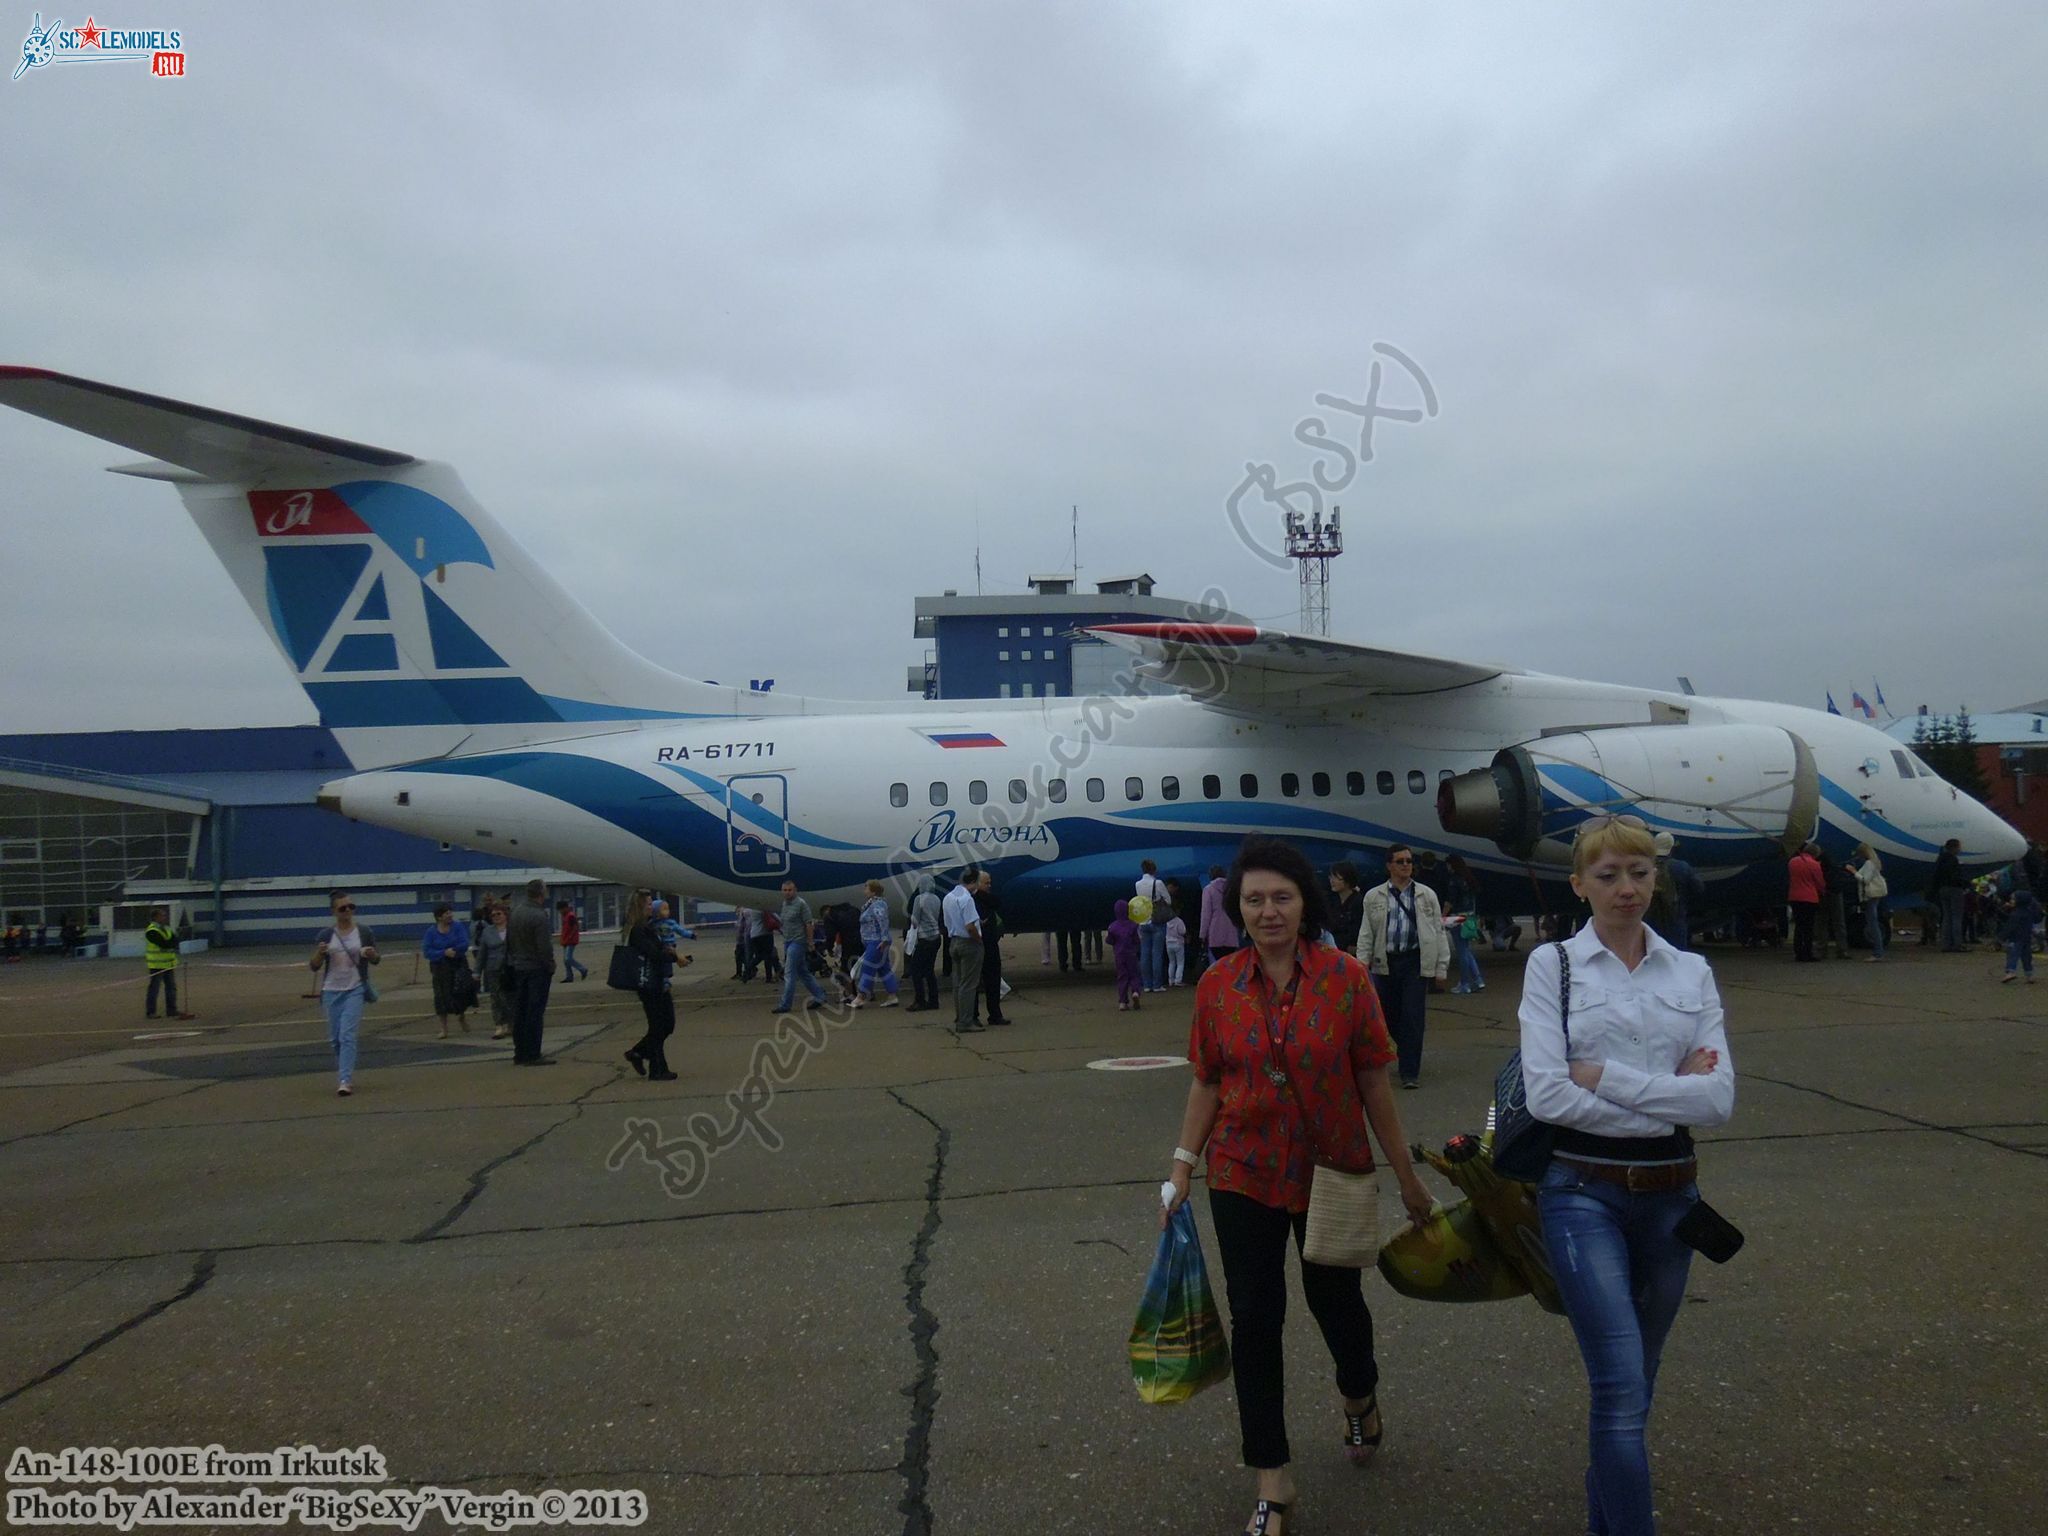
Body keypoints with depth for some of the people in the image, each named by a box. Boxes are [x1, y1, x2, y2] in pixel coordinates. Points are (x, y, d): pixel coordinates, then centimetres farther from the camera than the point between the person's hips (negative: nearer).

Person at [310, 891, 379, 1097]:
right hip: (331, 991, 2)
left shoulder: (364, 933, -1)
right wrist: (319, 953, -17)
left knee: (347, 1035, -13)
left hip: (355, 990, -2)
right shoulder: (326, 936, 0)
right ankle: (346, 1074, 29)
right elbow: (314, 967, 3)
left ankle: (345, 1081, -14)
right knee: (335, 1038, 10)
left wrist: (371, 954, -12)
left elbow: (375, 960, 11)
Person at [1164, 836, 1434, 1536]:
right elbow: (1207, 1083, 3)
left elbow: (1373, 1084, -5)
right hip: (1244, 1175, 1)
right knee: (1254, 1320, 2)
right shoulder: (1218, 985, -6)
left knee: (1334, 1298, 16)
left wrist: (1407, 1177, 0)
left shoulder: (1346, 977, -11)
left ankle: (1359, 1396, 52)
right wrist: (1183, 1165, -1)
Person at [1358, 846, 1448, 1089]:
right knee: (1390, 1016, 8)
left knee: (1412, 1017, -6)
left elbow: (1438, 931, 6)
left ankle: (1410, 1072, 1)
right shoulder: (1374, 897, 6)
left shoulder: (1427, 895, 6)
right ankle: (1410, 1057, 33)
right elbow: (1367, 933, 8)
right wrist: (1363, 962, -1)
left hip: (1415, 962, -2)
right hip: (1386, 962, 2)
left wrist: (1441, 966, 2)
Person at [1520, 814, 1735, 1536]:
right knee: (1624, 1389, -11)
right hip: (1583, 1192, -4)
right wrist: (1667, 1100, -12)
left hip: (1670, 1192, 4)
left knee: (1633, 1380, 18)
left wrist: (1606, 1077, -14)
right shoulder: (1552, 964, -4)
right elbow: (1547, 1095, -14)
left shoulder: (1692, 972, 5)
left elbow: (1719, 1098, -7)